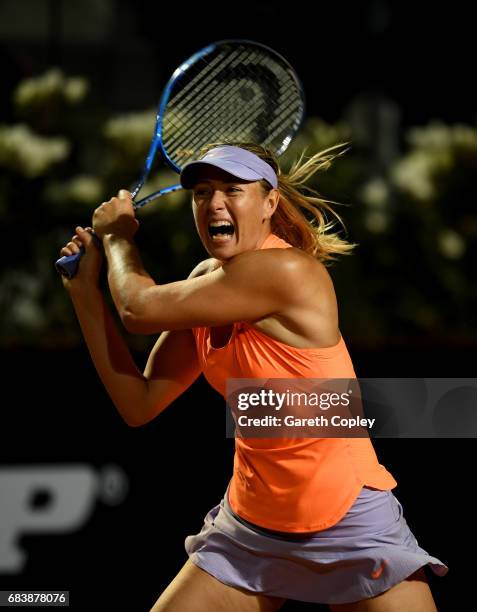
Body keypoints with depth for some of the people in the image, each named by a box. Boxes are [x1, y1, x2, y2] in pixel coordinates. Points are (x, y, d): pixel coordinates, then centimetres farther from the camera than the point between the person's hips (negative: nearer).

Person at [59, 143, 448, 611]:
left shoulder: (285, 272, -22)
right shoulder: (207, 284, 4)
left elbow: (139, 309, -15)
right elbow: (140, 404, 4)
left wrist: (117, 234, 4)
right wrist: (86, 289, 2)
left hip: (348, 525, -7)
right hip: (249, 524, 7)